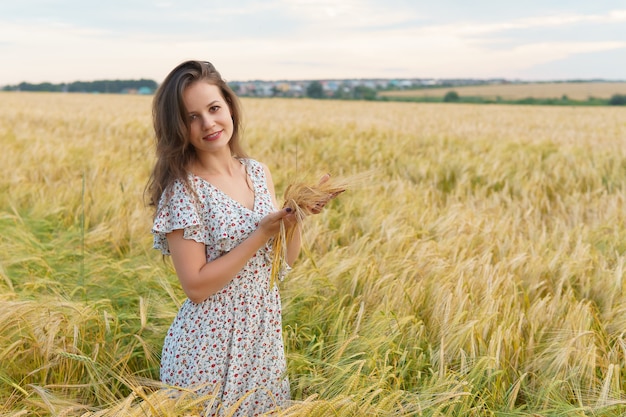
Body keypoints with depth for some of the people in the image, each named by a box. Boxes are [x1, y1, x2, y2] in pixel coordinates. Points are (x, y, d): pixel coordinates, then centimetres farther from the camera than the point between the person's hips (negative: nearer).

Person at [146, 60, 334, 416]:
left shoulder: (258, 172, 1)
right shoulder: (182, 189, -16)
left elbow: (287, 260, 6)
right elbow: (196, 286, -18)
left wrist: (294, 218, -12)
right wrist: (261, 234, -21)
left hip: (265, 341, 6)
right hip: (208, 349, -6)